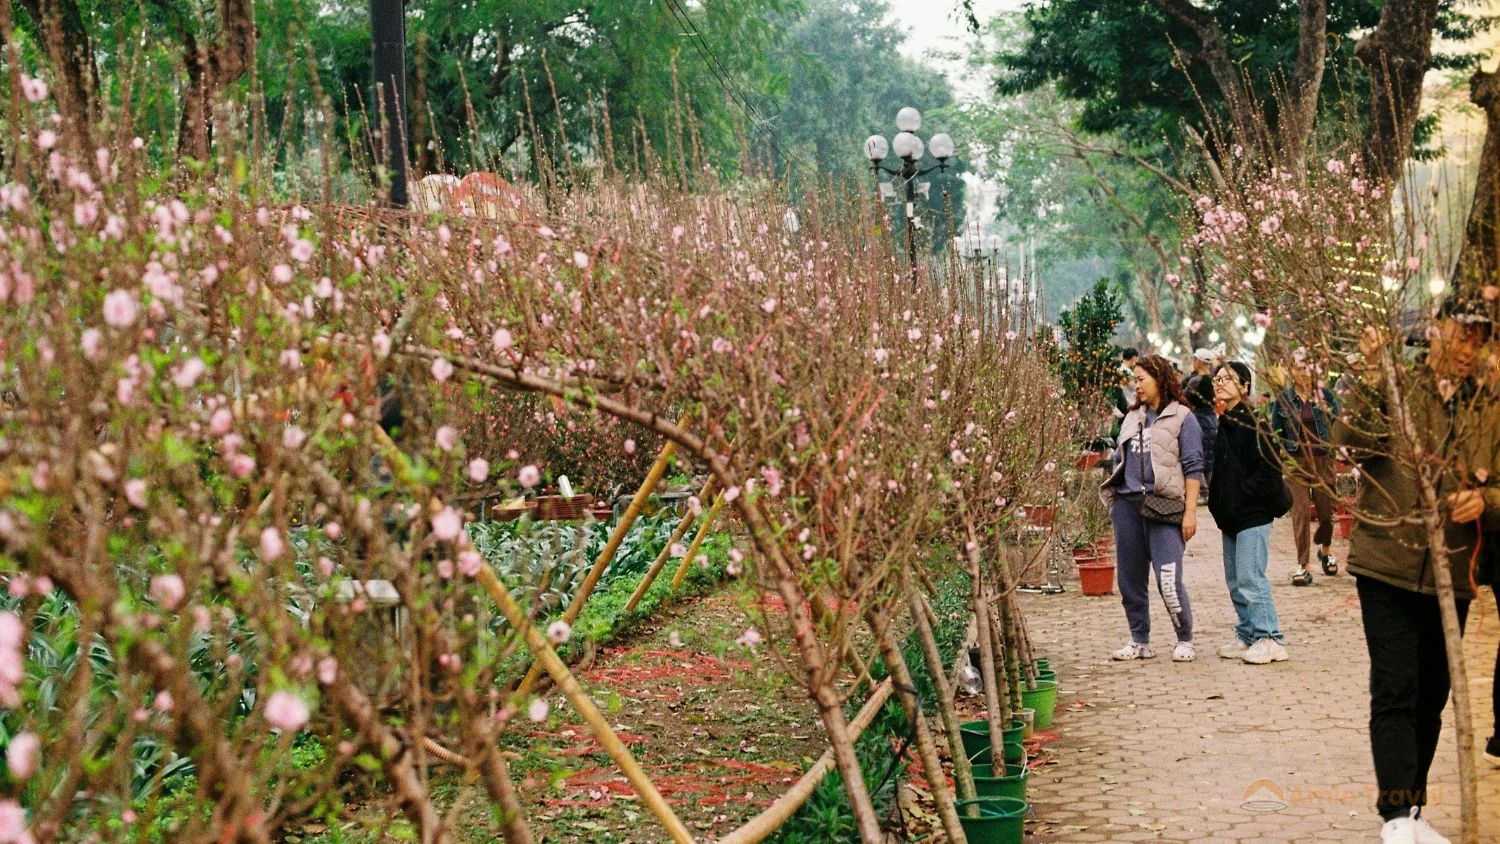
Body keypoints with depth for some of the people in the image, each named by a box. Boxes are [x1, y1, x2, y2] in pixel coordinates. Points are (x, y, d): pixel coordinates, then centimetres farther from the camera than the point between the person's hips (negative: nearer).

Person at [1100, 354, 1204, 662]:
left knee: (1169, 580, -12)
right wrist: (1113, 501, 15)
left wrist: (1190, 512, -10)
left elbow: (1193, 468, -4)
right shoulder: (1132, 417, 18)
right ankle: (1140, 642, 19)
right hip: (1127, 505, 6)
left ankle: (1185, 641, 4)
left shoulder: (1181, 418, 0)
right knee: (1130, 579, 8)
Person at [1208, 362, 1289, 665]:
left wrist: (1241, 493, -16)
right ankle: (1247, 635, 20)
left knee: (1250, 578, -11)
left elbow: (1270, 467, -17)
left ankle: (1270, 638, -6)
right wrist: (1218, 499, 5)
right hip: (1230, 515, 9)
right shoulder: (1221, 424, 12)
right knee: (1235, 580, 12)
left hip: (1253, 514, -9)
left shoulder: (1253, 423, -13)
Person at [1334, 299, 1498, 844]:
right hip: (1388, 567, -4)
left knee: (1431, 698, 13)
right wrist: (1369, 376, -24)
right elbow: (1352, 445, -18)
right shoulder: (1391, 386, -2)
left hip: (1451, 574, 5)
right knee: (1395, 692, -11)